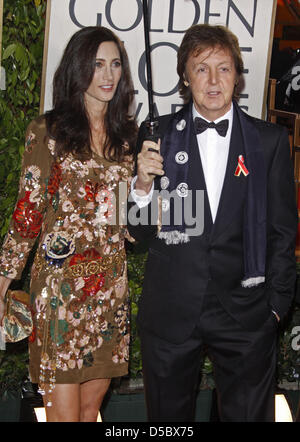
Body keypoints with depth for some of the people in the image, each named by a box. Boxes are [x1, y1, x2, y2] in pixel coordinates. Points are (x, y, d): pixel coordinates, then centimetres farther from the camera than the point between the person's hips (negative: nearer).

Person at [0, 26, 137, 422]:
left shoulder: (127, 132, 11)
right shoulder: (48, 130, -3)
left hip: (112, 280, 5)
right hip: (62, 279, -5)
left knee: (92, 403, 13)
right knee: (65, 411, 1)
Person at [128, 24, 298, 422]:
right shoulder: (157, 135, 0)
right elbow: (140, 231, 2)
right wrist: (142, 185, -17)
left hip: (246, 313, 0)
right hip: (170, 311, 0)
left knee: (249, 414, 13)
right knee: (169, 418, 15)